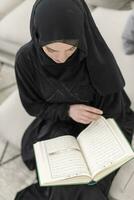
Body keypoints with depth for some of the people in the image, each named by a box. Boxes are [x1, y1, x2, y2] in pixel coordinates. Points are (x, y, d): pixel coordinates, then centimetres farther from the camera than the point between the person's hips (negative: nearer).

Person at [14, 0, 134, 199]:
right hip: (56, 122, 1)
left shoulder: (96, 54, -26)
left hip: (98, 123, 0)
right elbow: (32, 105, -8)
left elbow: (114, 110, -15)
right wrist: (67, 111, -25)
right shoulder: (26, 58, -22)